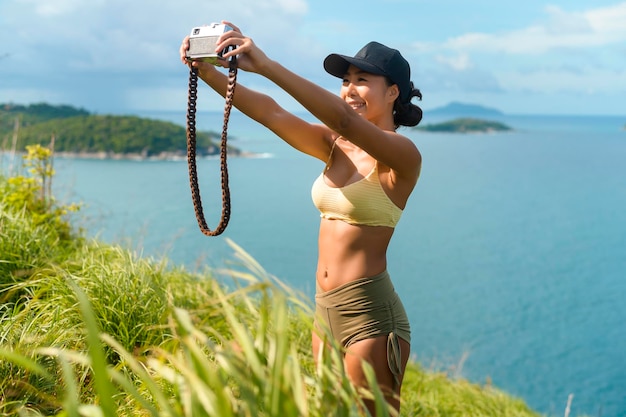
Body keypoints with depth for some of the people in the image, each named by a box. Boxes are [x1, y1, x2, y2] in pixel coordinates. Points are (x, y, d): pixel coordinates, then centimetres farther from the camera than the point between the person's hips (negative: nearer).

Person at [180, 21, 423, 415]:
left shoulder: (402, 154, -12)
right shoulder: (335, 146, 7)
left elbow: (342, 118, -30)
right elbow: (270, 113, -3)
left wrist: (266, 65, -33)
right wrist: (209, 72, -15)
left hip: (370, 313, -8)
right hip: (326, 309, 8)